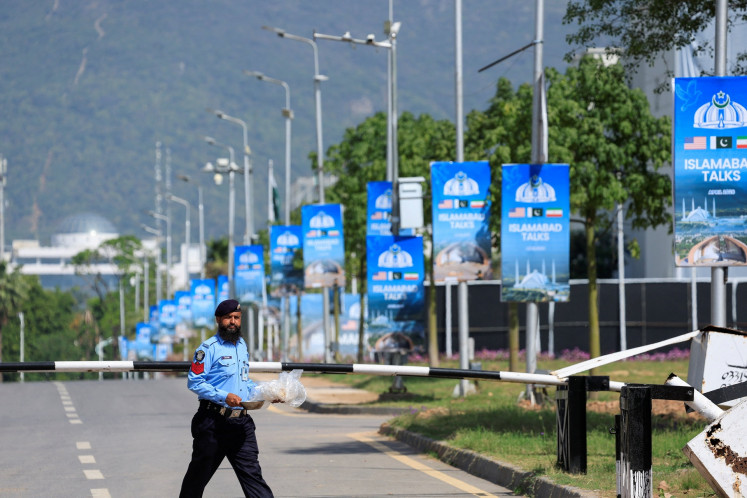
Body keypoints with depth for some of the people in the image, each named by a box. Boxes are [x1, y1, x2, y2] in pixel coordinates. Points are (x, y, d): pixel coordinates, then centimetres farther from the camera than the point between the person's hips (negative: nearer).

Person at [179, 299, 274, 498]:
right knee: (199, 474, 8)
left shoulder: (242, 345, 15)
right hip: (214, 422, -5)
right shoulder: (209, 348, -7)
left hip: (241, 422, 5)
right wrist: (224, 396, -22)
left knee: (251, 472, -3)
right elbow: (194, 382, -14)